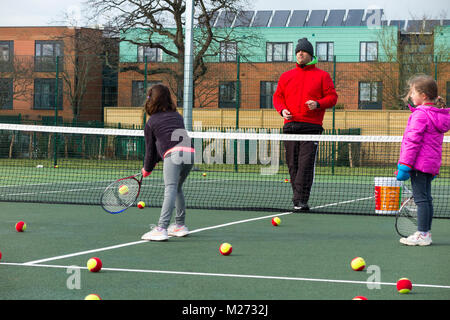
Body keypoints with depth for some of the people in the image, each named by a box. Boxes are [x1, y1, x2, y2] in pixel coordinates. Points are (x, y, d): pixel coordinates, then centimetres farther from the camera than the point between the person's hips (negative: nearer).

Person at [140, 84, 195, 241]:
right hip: (190, 152, 6)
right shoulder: (177, 116, 29)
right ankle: (180, 225, 28)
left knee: (170, 190, -14)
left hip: (173, 154, -6)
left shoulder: (150, 123, 15)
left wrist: (147, 169, 35)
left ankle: (161, 229, -23)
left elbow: (150, 149, 19)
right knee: (177, 188, 22)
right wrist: (156, 160, 41)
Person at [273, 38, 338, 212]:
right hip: (290, 125, 4)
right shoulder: (286, 76, 17)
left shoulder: (322, 76, 8)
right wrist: (282, 110, -2)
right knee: (292, 164, 3)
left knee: (306, 164, -13)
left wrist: (318, 104, -14)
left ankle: (300, 200, -16)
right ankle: (299, 200, 12)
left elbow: (332, 97, 5)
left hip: (311, 126, -4)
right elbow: (277, 96, 18)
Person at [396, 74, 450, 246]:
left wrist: (405, 165, -18)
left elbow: (413, 141, -19)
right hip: (432, 163, 9)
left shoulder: (420, 115, -15)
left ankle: (422, 234, -5)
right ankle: (426, 233, 18)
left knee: (421, 198, -6)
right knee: (426, 198, 13)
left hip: (419, 162, -9)